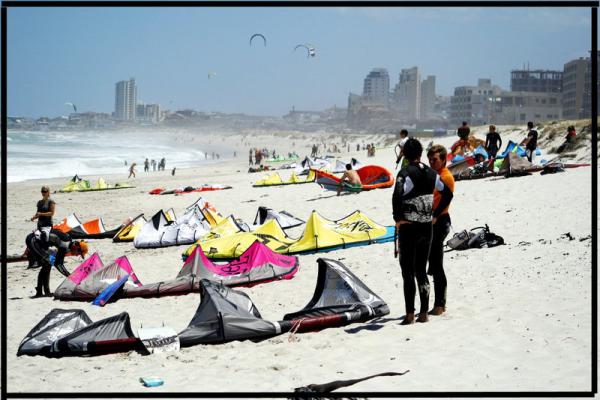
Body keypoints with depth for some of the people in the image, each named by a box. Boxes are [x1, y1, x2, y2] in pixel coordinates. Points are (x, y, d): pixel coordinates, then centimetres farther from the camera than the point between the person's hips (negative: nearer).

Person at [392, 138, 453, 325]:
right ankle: (424, 313, 14)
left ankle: (410, 314, 0)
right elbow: (447, 193, 17)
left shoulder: (405, 173, -13)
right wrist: (435, 215, 18)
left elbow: (397, 196, -28)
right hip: (427, 227, 6)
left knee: (408, 272, 0)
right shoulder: (431, 173, 7)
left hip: (408, 227, -6)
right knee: (421, 271, 13)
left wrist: (398, 218, -16)